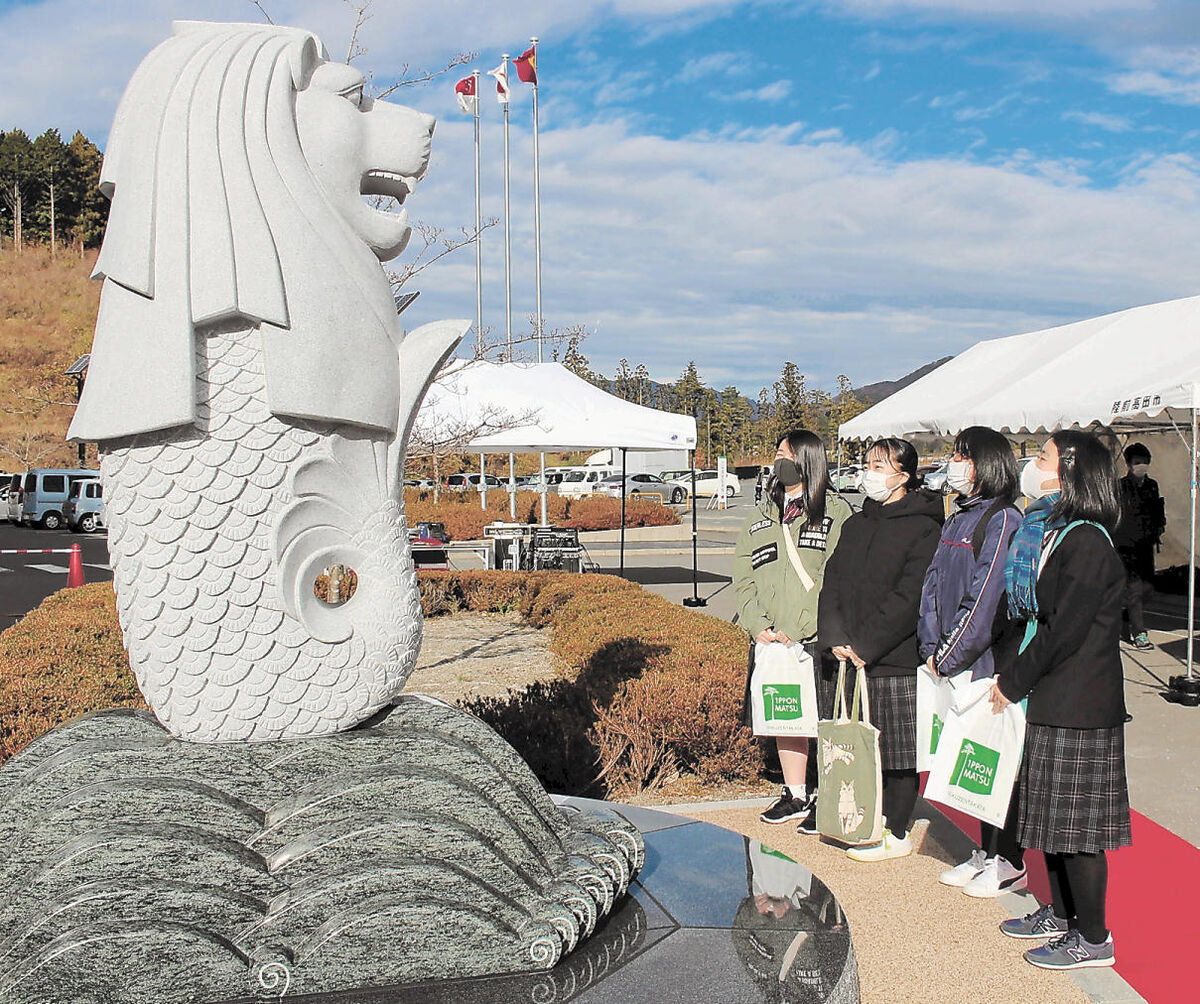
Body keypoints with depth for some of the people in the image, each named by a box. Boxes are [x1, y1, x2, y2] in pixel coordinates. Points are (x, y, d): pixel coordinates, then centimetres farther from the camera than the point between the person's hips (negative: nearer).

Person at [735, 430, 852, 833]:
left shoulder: (836, 512, -4)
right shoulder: (762, 515, 13)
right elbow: (743, 576, 11)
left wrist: (795, 630, -15)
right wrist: (759, 625, -4)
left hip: (818, 639, -5)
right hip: (773, 641, 5)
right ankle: (795, 796, 26)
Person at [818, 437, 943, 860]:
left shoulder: (923, 528, -7)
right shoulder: (856, 524, 16)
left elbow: (909, 598, -14)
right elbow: (833, 582, 10)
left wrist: (865, 645, -16)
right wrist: (835, 636, -6)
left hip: (895, 661, -6)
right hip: (847, 659, 6)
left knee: (899, 754, 2)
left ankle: (896, 834, 13)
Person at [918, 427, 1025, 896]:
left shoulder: (1003, 521, -13)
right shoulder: (957, 521, 14)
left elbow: (984, 598, -18)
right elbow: (933, 586, 11)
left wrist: (951, 657, -14)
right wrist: (932, 648, -1)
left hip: (987, 661, -8)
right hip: (952, 665, 8)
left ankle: (1010, 863, 12)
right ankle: (986, 853, 25)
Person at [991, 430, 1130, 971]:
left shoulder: (1087, 543, -17)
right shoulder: (1045, 532, 10)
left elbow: (1065, 630, -19)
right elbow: (1026, 615, 13)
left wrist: (1014, 683, -11)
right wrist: (1003, 670, 4)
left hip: (1078, 707, -9)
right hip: (1050, 700, 9)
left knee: (1077, 820, -1)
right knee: (1051, 811, 17)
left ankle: (1092, 938, 10)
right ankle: (1060, 914, 30)